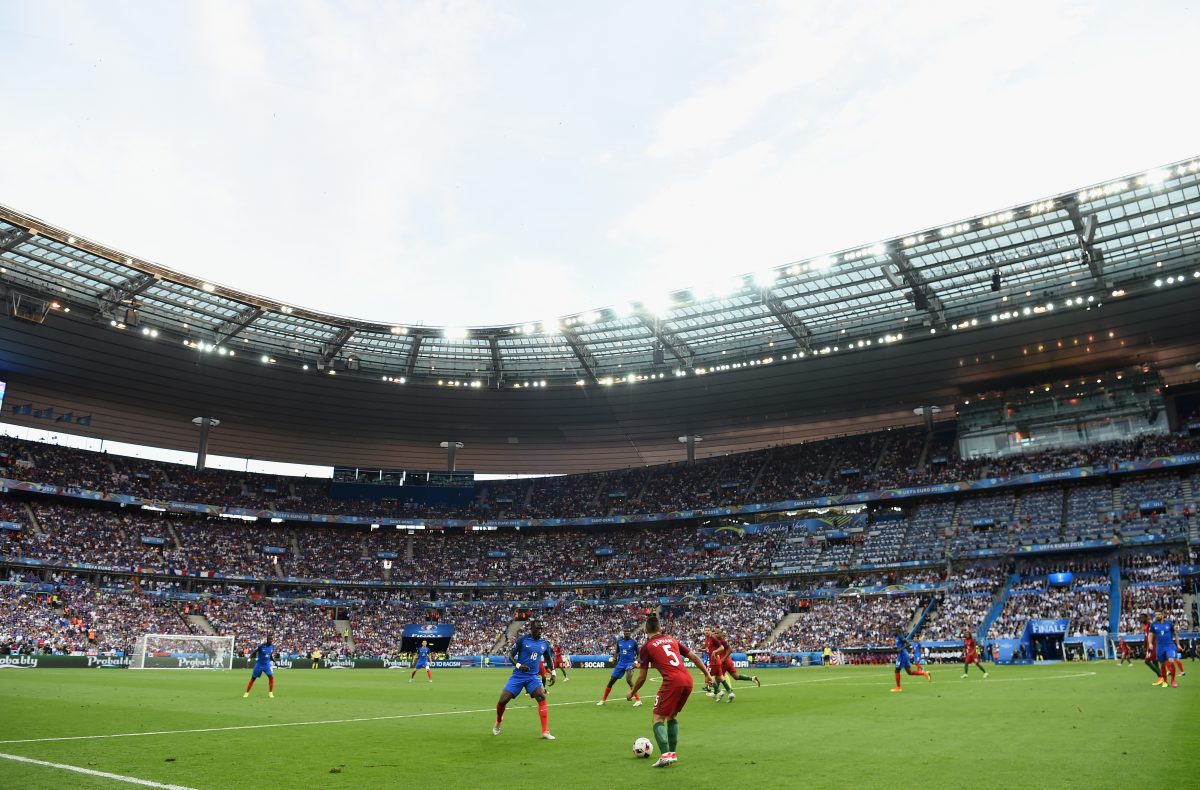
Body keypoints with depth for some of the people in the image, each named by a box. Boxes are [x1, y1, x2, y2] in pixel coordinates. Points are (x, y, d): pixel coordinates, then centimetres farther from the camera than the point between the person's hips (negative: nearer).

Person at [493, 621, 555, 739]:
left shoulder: (544, 643, 3)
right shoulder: (522, 640, -9)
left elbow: (548, 658, 19)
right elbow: (510, 654, -6)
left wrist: (553, 672, 9)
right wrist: (518, 665, -23)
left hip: (533, 677, 2)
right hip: (518, 676, -2)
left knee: (542, 698, -22)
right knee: (502, 701, -4)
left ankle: (545, 732, -17)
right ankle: (498, 723, 29)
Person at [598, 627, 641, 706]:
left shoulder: (633, 642, -6)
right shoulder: (619, 641, 4)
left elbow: (638, 653, 0)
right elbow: (617, 652, 16)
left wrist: (636, 661, -16)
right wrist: (614, 658, -4)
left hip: (630, 663, -5)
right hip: (621, 663, 5)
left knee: (628, 680, -27)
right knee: (611, 681, 6)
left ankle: (638, 700, -19)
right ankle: (603, 700, 22)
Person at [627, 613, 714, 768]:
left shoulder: (646, 647, 8)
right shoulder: (672, 640, 22)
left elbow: (642, 677, 9)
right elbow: (694, 657, 19)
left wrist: (632, 693, 23)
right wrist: (707, 674, 25)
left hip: (672, 681, -6)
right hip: (688, 680, 6)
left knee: (658, 719, 3)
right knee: (672, 716, 24)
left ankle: (665, 755, -14)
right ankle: (672, 753, 23)